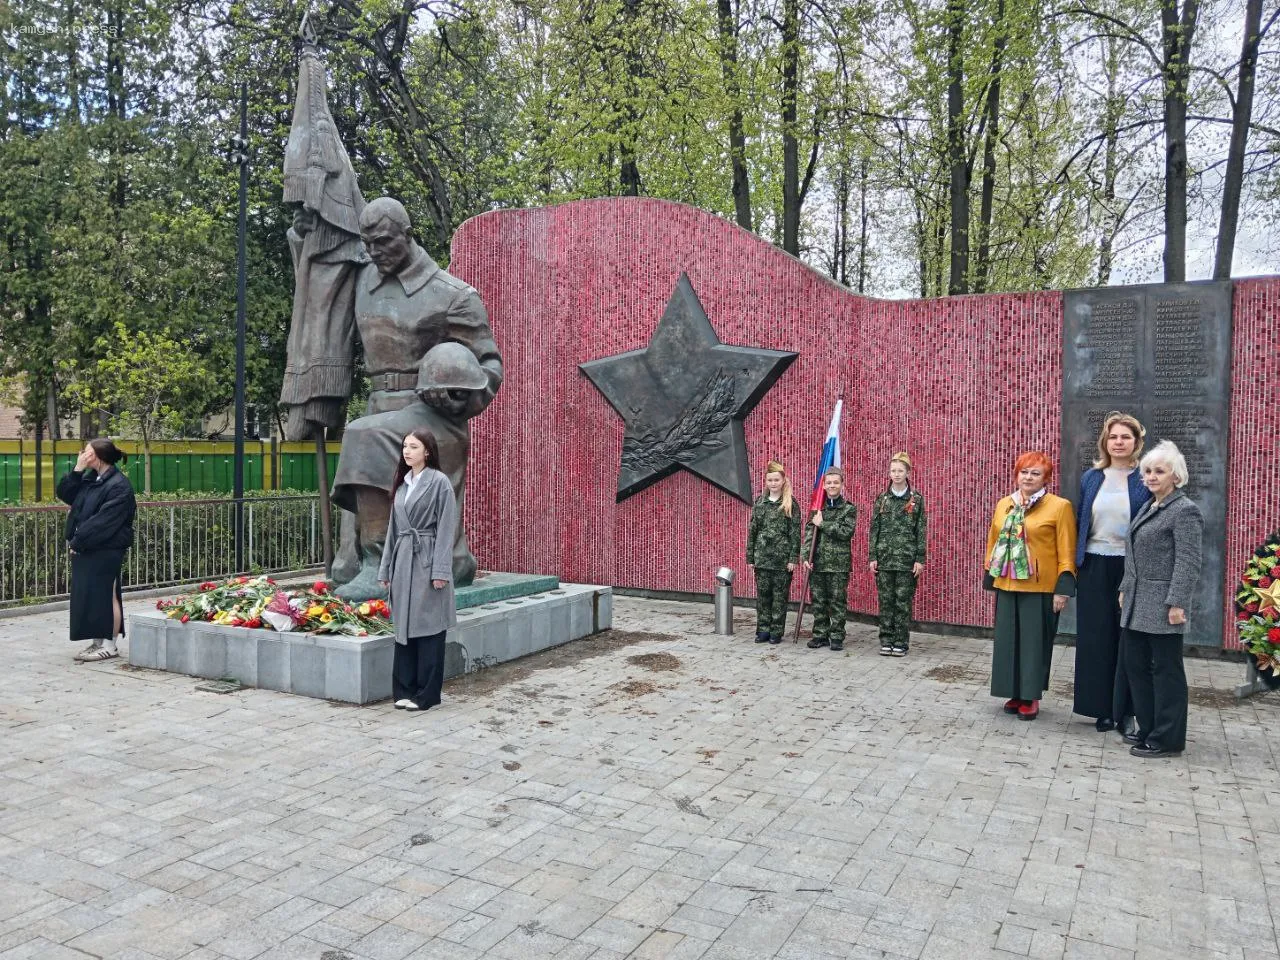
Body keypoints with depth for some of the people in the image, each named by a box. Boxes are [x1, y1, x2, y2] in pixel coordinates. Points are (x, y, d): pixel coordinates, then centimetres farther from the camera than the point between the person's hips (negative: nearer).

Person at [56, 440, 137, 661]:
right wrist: (77, 469, 2)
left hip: (106, 551, -9)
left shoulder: (119, 485, -14)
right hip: (84, 549, 9)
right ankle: (97, 641, 21)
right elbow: (64, 494, 12)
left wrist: (78, 541, -15)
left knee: (106, 595, -1)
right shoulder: (89, 478, 13)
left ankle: (111, 644, 7)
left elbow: (103, 521, -18)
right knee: (86, 596, 12)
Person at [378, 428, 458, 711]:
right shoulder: (401, 483, 13)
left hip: (427, 561, -6)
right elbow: (393, 527, 16)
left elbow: (445, 529, -10)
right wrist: (387, 568, 14)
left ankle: (427, 694, 8)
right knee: (403, 627, 10)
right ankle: (404, 690, 19)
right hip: (403, 561, 6)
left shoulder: (440, 482, -6)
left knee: (428, 628, 0)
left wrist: (440, 571, -15)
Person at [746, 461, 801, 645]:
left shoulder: (790, 504, -2)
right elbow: (752, 529, 10)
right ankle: (763, 630, 16)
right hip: (762, 557, 3)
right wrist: (750, 556, 6)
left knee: (780, 596, 4)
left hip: (782, 558, -3)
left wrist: (793, 558, -9)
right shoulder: (760, 502, 8)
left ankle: (776, 632, 12)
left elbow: (795, 533, -4)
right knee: (762, 594, 7)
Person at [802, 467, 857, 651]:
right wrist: (806, 557, -7)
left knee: (838, 602, 2)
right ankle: (820, 635, 18)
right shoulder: (818, 508, 9)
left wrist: (822, 524, -11)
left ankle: (837, 637, 10)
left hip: (839, 562, -3)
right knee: (818, 601, 8)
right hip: (817, 562, 3)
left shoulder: (849, 509, 1)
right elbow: (809, 534, 4)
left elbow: (846, 532, -13)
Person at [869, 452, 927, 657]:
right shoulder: (881, 499, 6)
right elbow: (874, 529, 6)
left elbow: (921, 531, 0)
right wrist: (872, 557, 1)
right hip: (884, 558, 2)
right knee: (886, 601, 5)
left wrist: (920, 559, -5)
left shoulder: (917, 499, 1)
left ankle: (901, 643, 11)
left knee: (903, 602, 1)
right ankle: (886, 641, 14)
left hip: (907, 559, -2)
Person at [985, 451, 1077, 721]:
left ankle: (1031, 696, 15)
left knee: (1034, 642, 3)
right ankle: (1014, 693, 21)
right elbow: (994, 543, 15)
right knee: (1008, 640, 9)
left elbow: (1066, 551, -7)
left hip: (1040, 588, -5)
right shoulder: (1004, 505, 11)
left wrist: (1063, 587, -12)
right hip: (1007, 586, 5)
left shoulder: (1060, 506, -5)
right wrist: (990, 579, 14)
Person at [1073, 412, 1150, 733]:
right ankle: (1102, 708, 16)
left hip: (1131, 568, -3)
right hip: (1095, 568, 3)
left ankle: (1125, 710, 14)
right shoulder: (1090, 478, 8)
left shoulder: (1145, 481, -3)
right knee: (1097, 638, 6)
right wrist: (1074, 567, 7)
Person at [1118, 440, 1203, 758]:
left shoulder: (1185, 511, -10)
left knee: (1165, 670, 0)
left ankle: (1167, 740, 10)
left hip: (1162, 608, -9)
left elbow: (1188, 563, -16)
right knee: (1135, 666, 13)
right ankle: (1148, 730, 25)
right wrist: (1125, 589, 18)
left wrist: (1177, 603, -20)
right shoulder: (1147, 508, 16)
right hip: (1137, 606, 9)